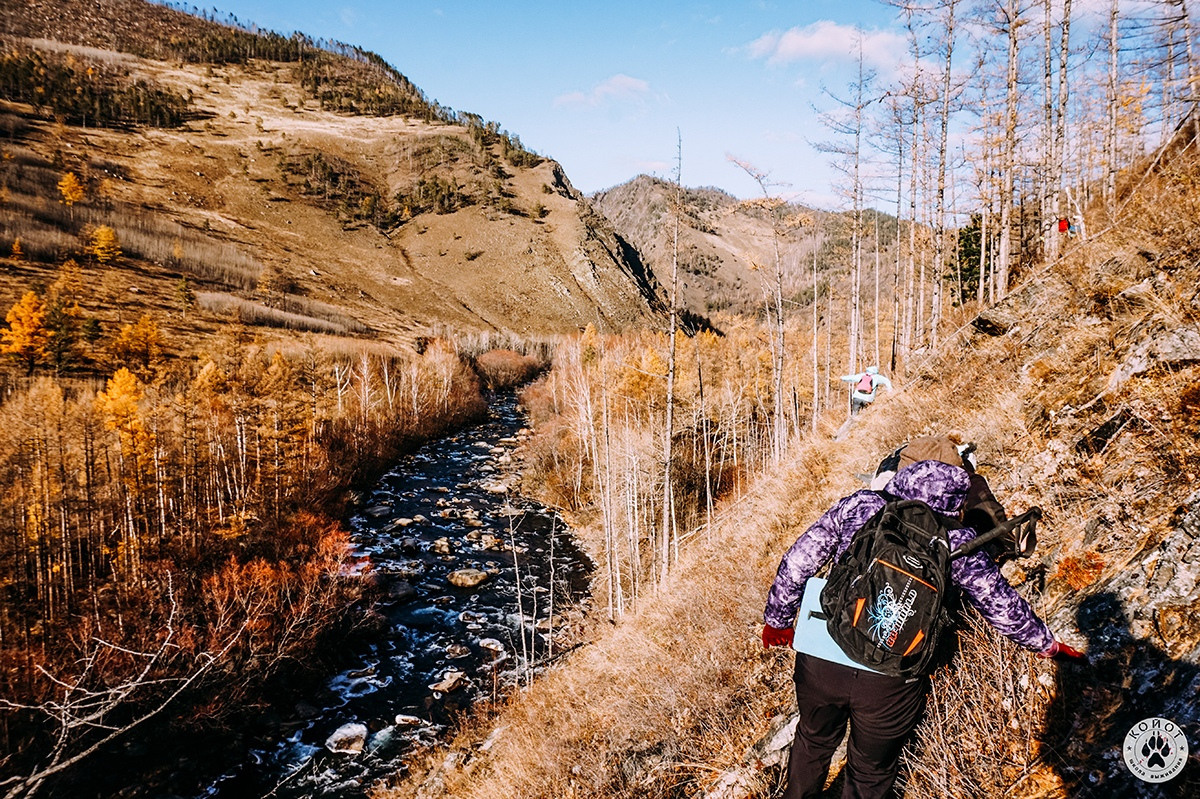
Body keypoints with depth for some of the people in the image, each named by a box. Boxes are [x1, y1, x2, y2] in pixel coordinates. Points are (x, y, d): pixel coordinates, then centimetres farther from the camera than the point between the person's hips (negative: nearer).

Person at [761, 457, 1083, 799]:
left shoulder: (859, 504, -4)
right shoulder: (956, 540, -5)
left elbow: (797, 562, -1)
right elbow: (1000, 604, 6)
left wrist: (778, 618, 14)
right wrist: (1047, 643, 26)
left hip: (821, 661, 2)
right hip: (890, 682, -1)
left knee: (813, 743, 30)